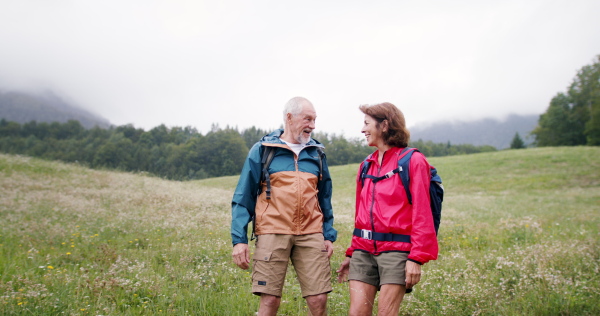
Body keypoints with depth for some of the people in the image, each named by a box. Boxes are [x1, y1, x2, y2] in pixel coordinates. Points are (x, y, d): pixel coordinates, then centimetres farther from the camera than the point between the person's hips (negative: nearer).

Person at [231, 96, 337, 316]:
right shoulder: (262, 150, 3)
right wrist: (239, 239, -6)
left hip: (311, 236, 3)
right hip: (273, 234, -3)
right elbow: (243, 198, 2)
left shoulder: (317, 153, 14)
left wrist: (329, 235, 10)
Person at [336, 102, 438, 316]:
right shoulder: (367, 164, 15)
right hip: (364, 250, 6)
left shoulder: (412, 161, -4)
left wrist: (416, 258, -15)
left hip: (396, 249, -5)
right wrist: (351, 252, 17)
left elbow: (421, 213, -9)